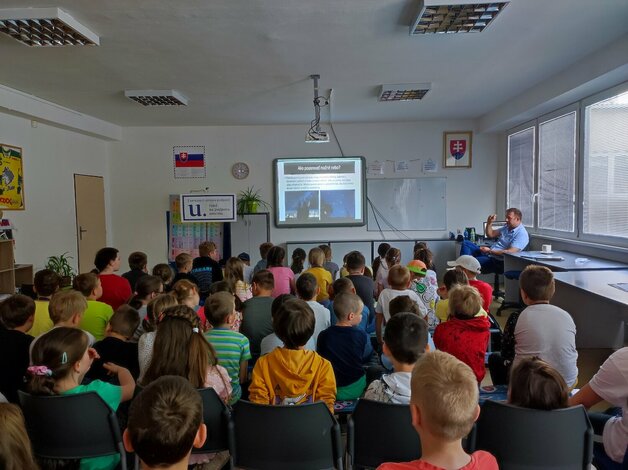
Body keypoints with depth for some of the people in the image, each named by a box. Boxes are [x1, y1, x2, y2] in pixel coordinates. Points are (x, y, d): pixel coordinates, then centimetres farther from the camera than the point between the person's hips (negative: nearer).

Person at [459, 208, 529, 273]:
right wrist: (489, 222, 3)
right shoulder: (507, 227, 15)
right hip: (488, 254, 10)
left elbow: (510, 252, -22)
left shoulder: (522, 234, -13)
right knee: (466, 243, -5)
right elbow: (490, 234, 20)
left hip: (499, 262, -10)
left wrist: (490, 251, -21)